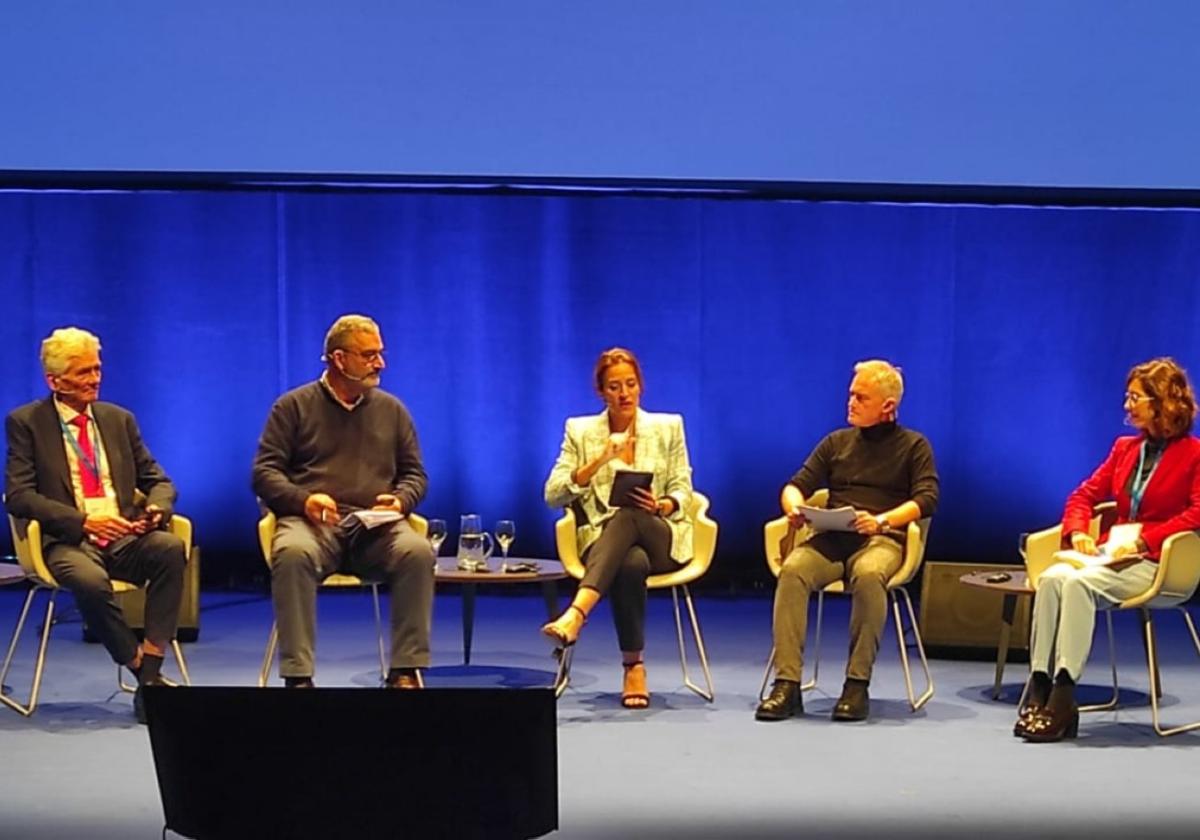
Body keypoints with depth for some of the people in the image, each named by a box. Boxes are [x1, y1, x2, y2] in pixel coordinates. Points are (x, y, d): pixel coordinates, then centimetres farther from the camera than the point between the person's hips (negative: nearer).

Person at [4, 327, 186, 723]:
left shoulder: (119, 419, 17)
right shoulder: (26, 423, 4)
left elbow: (158, 480, 18)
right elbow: (18, 496, -6)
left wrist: (157, 508, -8)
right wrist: (83, 520, -19)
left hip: (125, 537, 4)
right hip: (67, 541, -4)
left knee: (170, 547, -30)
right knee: (90, 580, -38)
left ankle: (152, 671, -26)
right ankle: (142, 670, -18)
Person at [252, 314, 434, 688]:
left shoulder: (391, 410, 20)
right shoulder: (294, 406, 11)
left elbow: (415, 474, 20)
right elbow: (264, 472, 5)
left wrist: (400, 500, -4)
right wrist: (303, 499, -15)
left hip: (375, 527, 2)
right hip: (312, 522, -2)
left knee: (418, 552, -31)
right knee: (293, 553, -37)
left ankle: (405, 672, -23)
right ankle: (297, 676, -33)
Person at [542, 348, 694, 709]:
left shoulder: (668, 427, 13)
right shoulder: (581, 431, 11)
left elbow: (683, 491, 8)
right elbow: (553, 495, 1)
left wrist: (661, 506, -16)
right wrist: (600, 460, -12)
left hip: (663, 539, 0)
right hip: (601, 539, 0)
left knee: (628, 515, -39)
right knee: (632, 564, -40)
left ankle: (576, 615, -54)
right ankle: (634, 667, -32)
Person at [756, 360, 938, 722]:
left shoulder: (914, 446, 13)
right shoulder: (837, 442, 23)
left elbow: (927, 498, -2)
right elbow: (796, 485, 18)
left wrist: (882, 520, -19)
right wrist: (794, 507, -8)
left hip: (882, 540, -3)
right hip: (831, 538, 3)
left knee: (868, 574, -39)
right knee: (792, 569, -31)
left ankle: (857, 684, -29)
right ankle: (787, 685, -32)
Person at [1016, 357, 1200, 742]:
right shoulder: (1125, 447, 19)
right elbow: (1084, 494, 20)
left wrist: (1142, 539, -19)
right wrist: (1078, 531, -1)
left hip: (1156, 561, -5)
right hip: (1111, 551, 5)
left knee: (1079, 582, -34)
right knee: (1052, 577, -28)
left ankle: (1063, 694, -36)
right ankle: (1039, 687, -35)